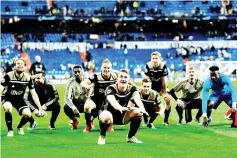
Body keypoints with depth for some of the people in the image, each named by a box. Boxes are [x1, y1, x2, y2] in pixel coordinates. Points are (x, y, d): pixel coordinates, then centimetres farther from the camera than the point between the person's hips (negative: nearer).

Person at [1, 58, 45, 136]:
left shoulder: (28, 78, -14)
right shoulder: (8, 76, -23)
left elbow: (33, 94, -7)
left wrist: (40, 108, -11)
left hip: (19, 99, 3)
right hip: (7, 97, -3)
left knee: (28, 114, -18)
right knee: (8, 108, -36)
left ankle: (19, 127, 17)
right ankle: (10, 130, -13)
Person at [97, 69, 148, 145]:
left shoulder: (132, 89, -10)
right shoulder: (111, 88, -22)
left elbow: (137, 99, -31)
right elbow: (112, 101, -43)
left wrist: (142, 108, -54)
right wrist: (120, 108, -66)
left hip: (122, 116, 4)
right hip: (109, 112, -4)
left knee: (138, 112, -21)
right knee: (106, 117, -40)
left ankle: (131, 137, 1)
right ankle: (102, 136, -8)